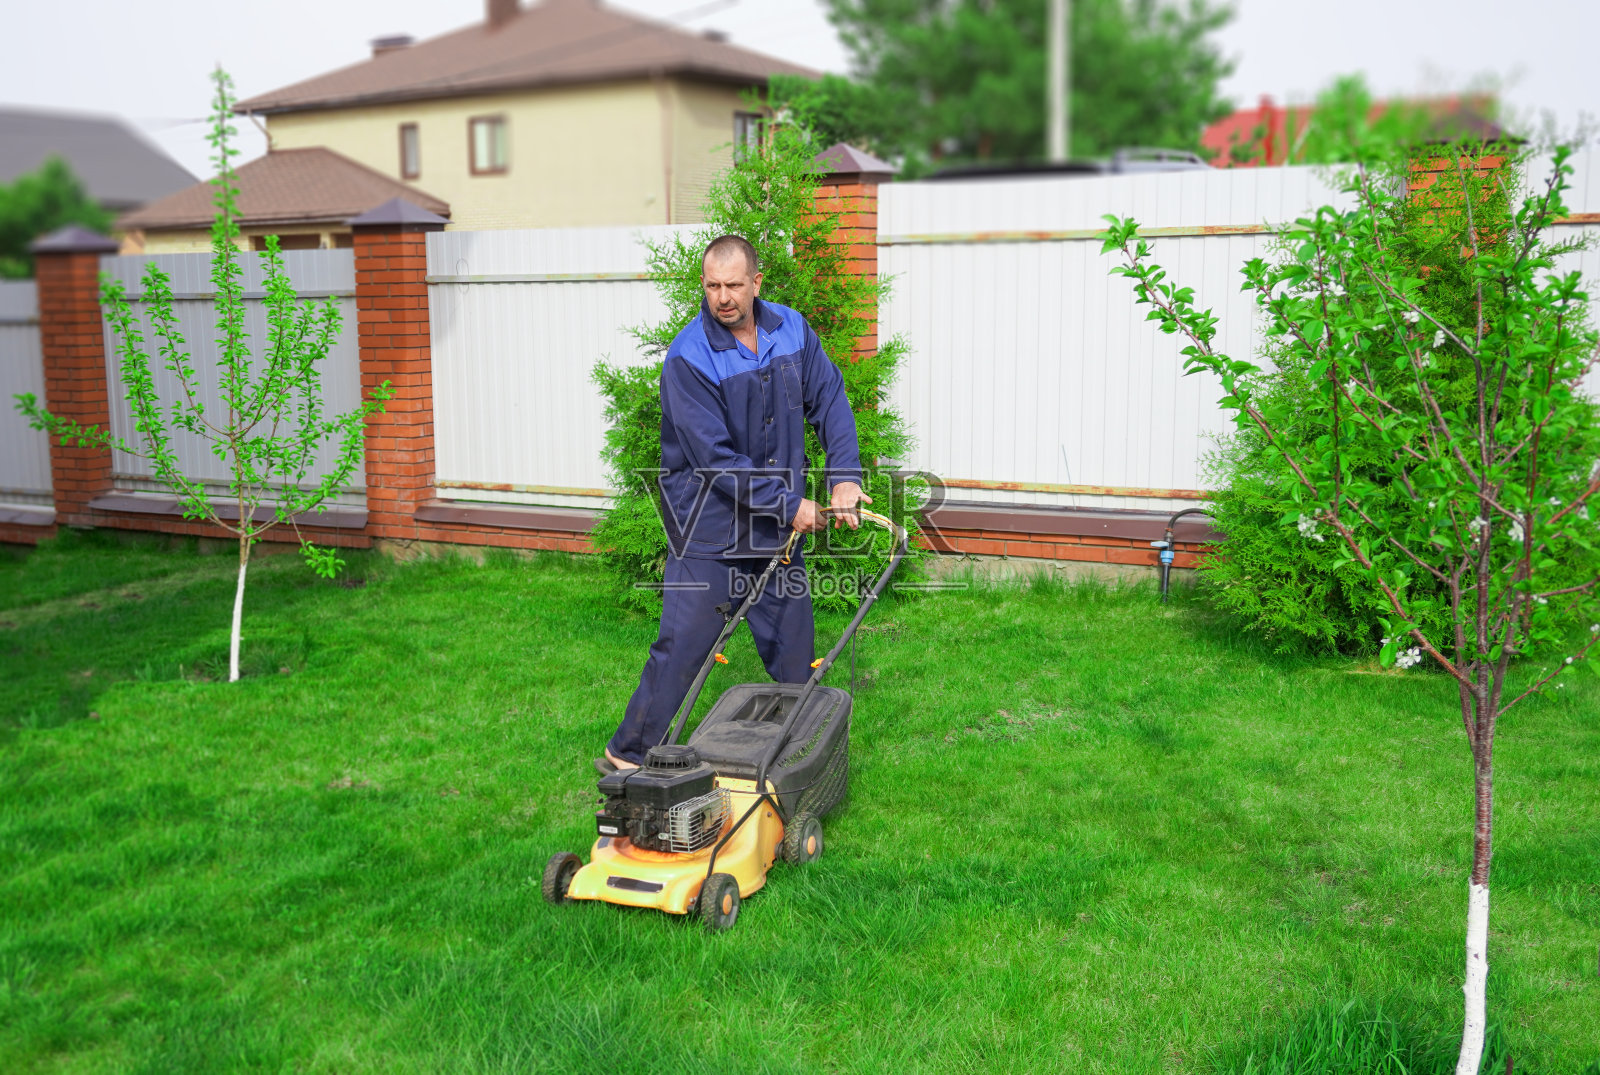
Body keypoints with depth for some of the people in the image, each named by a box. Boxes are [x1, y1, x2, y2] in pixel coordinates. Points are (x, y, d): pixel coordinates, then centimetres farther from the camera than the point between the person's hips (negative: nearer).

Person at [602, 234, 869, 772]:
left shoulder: (790, 329, 2)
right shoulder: (688, 358, -17)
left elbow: (829, 400, 7)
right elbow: (717, 458, -19)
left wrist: (844, 477, -6)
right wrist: (789, 504, -15)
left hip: (778, 527, 6)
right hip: (709, 529, -5)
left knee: (793, 650, 13)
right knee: (682, 646, -3)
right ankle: (629, 754, 11)